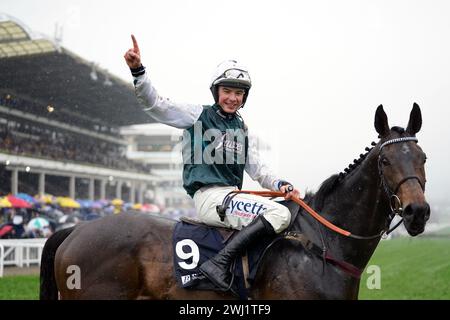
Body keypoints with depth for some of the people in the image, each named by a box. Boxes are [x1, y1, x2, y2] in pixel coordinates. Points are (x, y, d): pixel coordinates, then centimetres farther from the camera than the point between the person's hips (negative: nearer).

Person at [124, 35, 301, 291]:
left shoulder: (243, 130, 23)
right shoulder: (199, 115, 4)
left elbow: (258, 169, 19)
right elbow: (156, 105, -5)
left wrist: (280, 185, 0)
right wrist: (138, 70, -20)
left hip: (233, 195, 8)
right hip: (210, 196, -8)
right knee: (279, 214, -25)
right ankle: (220, 263, -30)